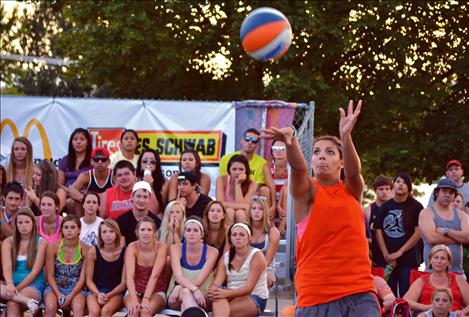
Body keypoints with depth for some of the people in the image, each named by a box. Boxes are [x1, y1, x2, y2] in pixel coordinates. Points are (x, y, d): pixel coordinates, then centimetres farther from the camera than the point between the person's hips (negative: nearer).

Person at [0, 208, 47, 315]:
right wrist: (10, 285, -29)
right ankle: (27, 300, -39)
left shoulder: (41, 242, 1)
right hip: (13, 284, 4)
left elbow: (35, 271, -7)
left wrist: (17, 289, -17)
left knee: (12, 304, -36)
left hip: (33, 286, -4)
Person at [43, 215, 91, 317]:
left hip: (75, 288, 0)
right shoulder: (53, 246, -4)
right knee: (51, 307, -31)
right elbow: (50, 275, -3)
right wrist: (58, 294, -17)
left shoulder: (85, 249, -4)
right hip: (55, 287, 0)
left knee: (79, 308, -32)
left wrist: (70, 296, -17)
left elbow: (82, 278, -5)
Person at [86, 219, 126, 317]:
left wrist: (109, 295, -15)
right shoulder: (93, 252, -1)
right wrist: (98, 294, -15)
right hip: (95, 291, 1)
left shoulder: (124, 252, -3)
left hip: (116, 292, -1)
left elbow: (124, 282, -1)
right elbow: (89, 280, 3)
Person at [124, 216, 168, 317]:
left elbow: (154, 275, -23)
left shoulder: (161, 247, -13)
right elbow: (129, 276, -21)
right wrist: (134, 300, -35)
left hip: (156, 292, -1)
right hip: (135, 291, 1)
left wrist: (145, 299, -34)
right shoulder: (132, 247, -10)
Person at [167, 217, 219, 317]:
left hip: (203, 297, 0)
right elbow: (179, 277, -17)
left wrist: (180, 288, -26)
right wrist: (194, 289, -35)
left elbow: (199, 281, -12)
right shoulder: (176, 248, 0)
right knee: (185, 292, -36)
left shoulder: (211, 251, -1)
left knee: (185, 291, -34)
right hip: (177, 299, 0)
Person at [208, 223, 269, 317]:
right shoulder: (225, 257, 9)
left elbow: (248, 288, -18)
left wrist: (226, 293, -35)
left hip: (255, 299, -4)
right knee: (218, 296, -34)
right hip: (232, 296, 4)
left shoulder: (256, 256, -7)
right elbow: (217, 283, -5)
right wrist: (212, 291, -31)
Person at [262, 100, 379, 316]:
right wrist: (290, 140, -41)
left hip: (360, 293, 2)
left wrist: (345, 136, -34)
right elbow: (298, 168, -18)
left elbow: (354, 171, -14)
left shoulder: (352, 191, 8)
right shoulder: (307, 192, 3)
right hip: (316, 296, -2)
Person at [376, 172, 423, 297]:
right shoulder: (386, 206, 11)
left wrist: (399, 252, -9)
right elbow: (379, 231, 6)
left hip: (408, 258, -3)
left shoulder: (415, 207, 2)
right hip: (387, 259, 3)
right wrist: (386, 255, -5)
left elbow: (418, 232, -5)